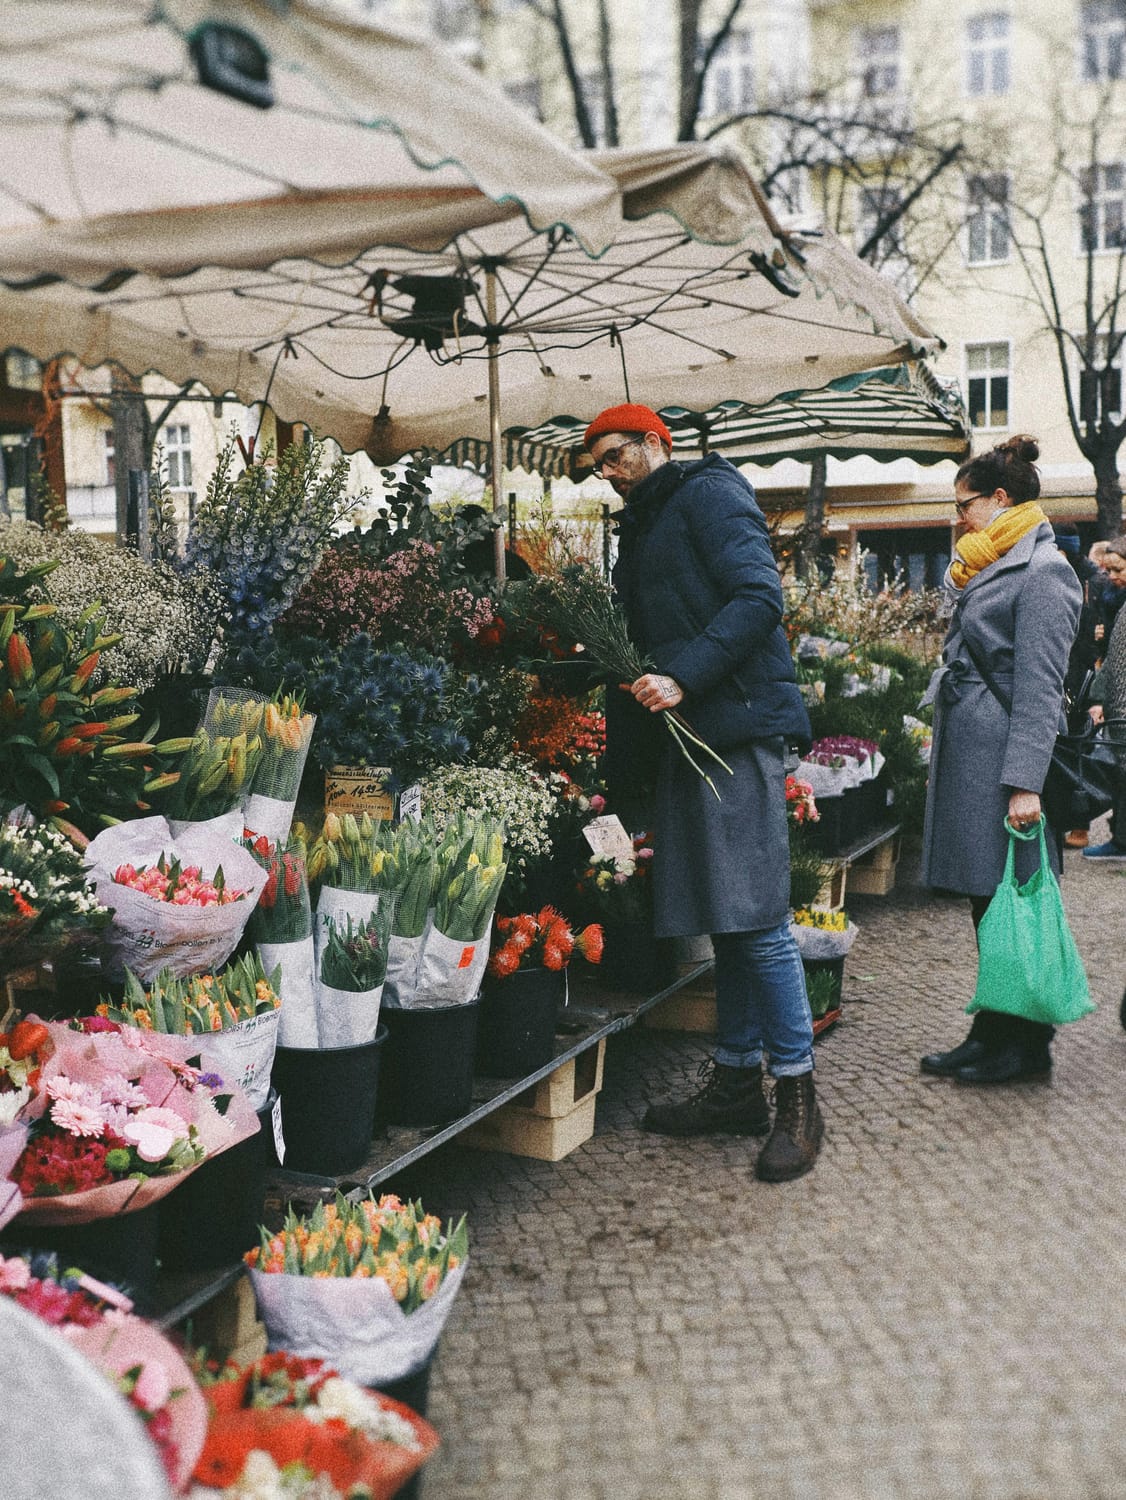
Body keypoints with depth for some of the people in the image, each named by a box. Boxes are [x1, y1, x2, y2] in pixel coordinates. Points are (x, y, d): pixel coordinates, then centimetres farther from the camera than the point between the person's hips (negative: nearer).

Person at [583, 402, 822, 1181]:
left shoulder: (708, 494, -3)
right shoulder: (642, 526, 25)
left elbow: (759, 597, -16)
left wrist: (683, 676, -21)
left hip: (739, 723, -9)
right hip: (690, 733, 9)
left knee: (757, 917, -8)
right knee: (724, 919, 11)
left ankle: (798, 1095, 2)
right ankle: (738, 1082, 20)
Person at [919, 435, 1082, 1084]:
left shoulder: (1044, 573, -11)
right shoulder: (992, 571, 18)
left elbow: (1040, 688, -18)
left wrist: (1025, 782, -24)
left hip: (1003, 760, -9)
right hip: (969, 756, 9)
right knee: (985, 899, 12)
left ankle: (1025, 1044, 10)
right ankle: (993, 1031, 21)